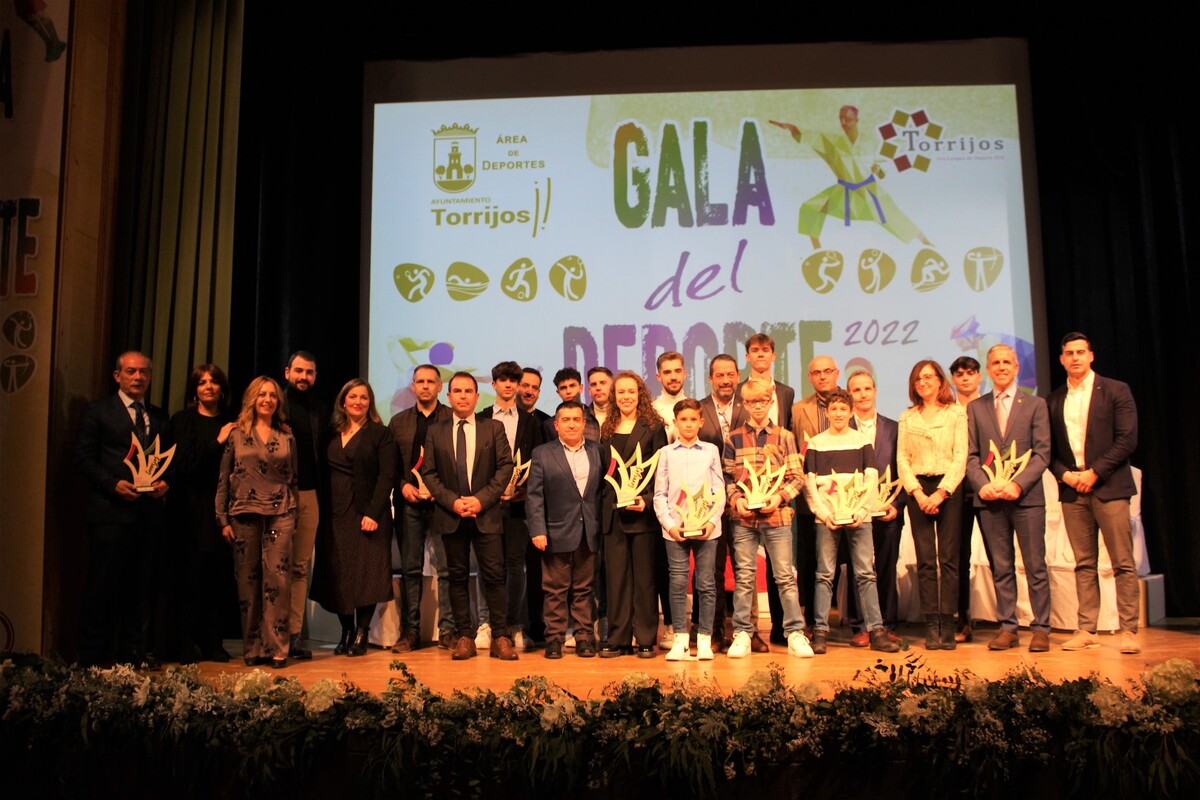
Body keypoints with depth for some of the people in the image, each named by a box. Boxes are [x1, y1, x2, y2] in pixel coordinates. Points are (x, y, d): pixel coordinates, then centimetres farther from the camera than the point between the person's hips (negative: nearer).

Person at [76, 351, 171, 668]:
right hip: (111, 510, -4)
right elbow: (84, 457, -2)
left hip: (149, 509, 4)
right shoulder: (98, 411, 4)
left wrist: (165, 482, -4)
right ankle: (93, 654, 8)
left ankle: (133, 650, 16)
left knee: (141, 585, 8)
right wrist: (113, 484, -15)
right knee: (103, 583, -1)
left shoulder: (160, 418, 16)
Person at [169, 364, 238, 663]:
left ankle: (213, 643, 10)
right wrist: (217, 442, -8)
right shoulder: (184, 421, 4)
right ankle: (190, 644, 7)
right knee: (195, 575, -3)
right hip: (195, 509, -3)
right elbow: (184, 464, -8)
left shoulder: (231, 423, 12)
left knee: (221, 576, 1)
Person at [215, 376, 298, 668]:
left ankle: (276, 648, -1)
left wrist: (294, 517, 7)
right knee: (247, 581, 3)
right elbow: (223, 480, 5)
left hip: (280, 515, 0)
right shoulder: (236, 435, 7)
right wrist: (223, 519, -1)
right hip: (245, 515, 0)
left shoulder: (287, 437, 11)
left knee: (278, 578, -6)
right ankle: (252, 649, 13)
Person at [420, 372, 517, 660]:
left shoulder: (494, 428, 7)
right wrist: (452, 501, -9)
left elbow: (505, 466, 1)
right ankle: (464, 637, 12)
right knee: (458, 577, 6)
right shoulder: (435, 431, 9)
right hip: (450, 516, 1)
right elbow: (429, 472, 5)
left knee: (494, 576, -4)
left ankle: (500, 637, 3)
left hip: (486, 514, -1)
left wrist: (482, 498, -11)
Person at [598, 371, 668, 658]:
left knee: (644, 577, 3)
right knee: (616, 577, 7)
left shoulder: (653, 427, 1)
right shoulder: (606, 429, 13)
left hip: (643, 511, -4)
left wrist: (647, 501, -15)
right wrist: (602, 507, 3)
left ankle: (646, 640, 11)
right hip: (612, 513, 4)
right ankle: (617, 639, 14)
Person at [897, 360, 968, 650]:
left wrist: (941, 493, -12)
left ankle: (948, 624, 0)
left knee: (948, 558, -3)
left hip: (948, 488, -2)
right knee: (925, 560, -1)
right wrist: (919, 493, -7)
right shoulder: (907, 418, 13)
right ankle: (931, 626, 0)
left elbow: (960, 456, -2)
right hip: (918, 491, 2)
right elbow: (902, 459, 7)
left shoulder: (956, 413, 5)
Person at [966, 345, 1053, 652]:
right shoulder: (975, 408, 12)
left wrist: (1018, 484, -14)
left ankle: (1041, 628, 9)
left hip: (1027, 496, -2)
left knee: (1035, 566, 1)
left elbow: (1042, 453, -1)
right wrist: (982, 485, -10)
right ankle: (1007, 627, 12)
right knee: (1001, 568, 6)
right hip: (990, 499, 2)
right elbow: (971, 454, 7)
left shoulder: (1035, 405, 7)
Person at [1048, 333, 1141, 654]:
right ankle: (1086, 630, 9)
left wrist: (1094, 472, -11)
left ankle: (1129, 631, 4)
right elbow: (1049, 448, 13)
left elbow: (1127, 439, -5)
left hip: (1108, 486, -3)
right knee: (1084, 564, 6)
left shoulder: (1115, 390, 2)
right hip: (1072, 490, 3)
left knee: (1123, 563, -1)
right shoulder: (1054, 399, 13)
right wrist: (1065, 474, -4)